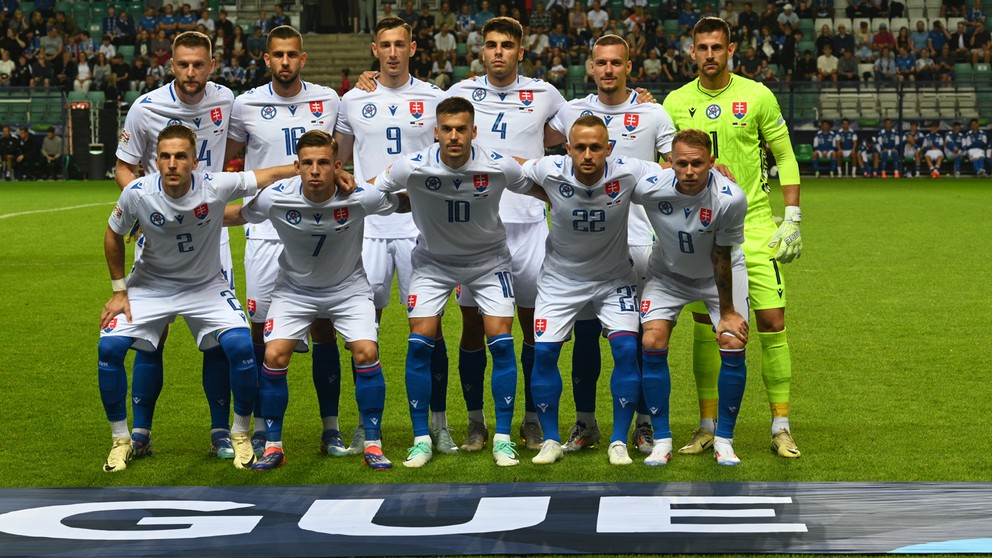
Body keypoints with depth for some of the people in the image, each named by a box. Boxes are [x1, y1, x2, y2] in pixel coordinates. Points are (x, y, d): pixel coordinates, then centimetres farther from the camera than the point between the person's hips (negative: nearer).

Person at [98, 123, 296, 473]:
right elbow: (114, 235, -2)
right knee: (109, 346, -16)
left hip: (206, 286, -1)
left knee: (240, 346, -21)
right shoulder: (137, 194, -21)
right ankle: (121, 440, 5)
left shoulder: (215, 186, -25)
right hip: (150, 284, 1)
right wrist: (119, 290, -1)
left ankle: (240, 435, 3)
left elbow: (270, 175, -16)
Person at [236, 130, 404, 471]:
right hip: (294, 288, 1)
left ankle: (373, 445, -2)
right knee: (274, 356, -16)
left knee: (366, 353, -18)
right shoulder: (274, 199, -24)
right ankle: (273, 446, 2)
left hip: (348, 287, 0)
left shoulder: (360, 198, -25)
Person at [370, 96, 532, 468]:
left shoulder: (499, 167, -21)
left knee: (501, 343, -10)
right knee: (420, 343, -10)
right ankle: (421, 439, 3)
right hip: (434, 261, 0)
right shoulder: (414, 167, -22)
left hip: (489, 259, 0)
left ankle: (503, 438, 3)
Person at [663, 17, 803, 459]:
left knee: (772, 323, -6)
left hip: (753, 224, -2)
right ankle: (708, 427, 14)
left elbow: (785, 157, 4)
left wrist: (792, 219, -2)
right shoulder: (676, 103, 5)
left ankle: (781, 427, 3)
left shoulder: (757, 96, -1)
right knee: (705, 327, 4)